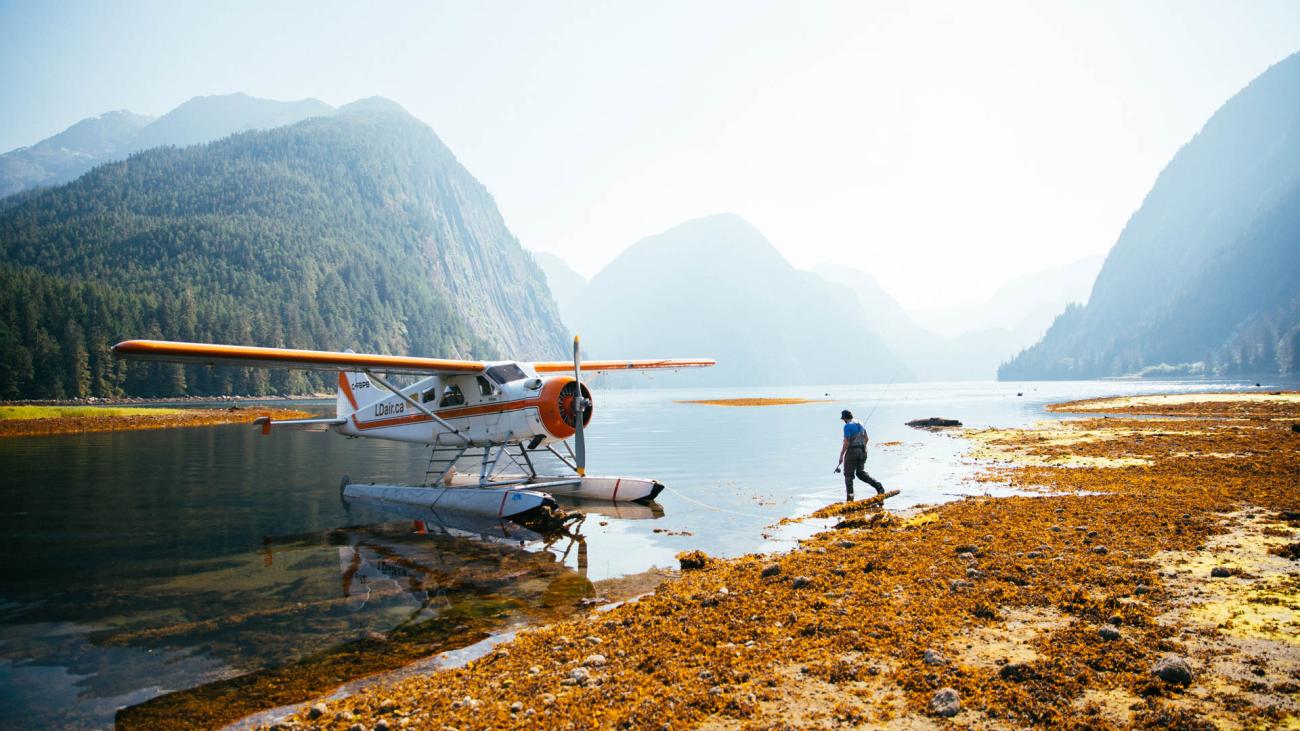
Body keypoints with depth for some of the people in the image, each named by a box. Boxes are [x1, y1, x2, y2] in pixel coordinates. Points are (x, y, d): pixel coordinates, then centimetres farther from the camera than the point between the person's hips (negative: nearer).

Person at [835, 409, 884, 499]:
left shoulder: (847, 426, -13)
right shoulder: (860, 424, 11)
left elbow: (846, 443, -17)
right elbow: (866, 439, 18)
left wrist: (841, 455, -11)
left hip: (852, 451, -7)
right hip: (862, 451, 7)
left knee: (848, 474, 3)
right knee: (861, 472, 18)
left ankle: (850, 496, -1)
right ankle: (878, 486, 2)